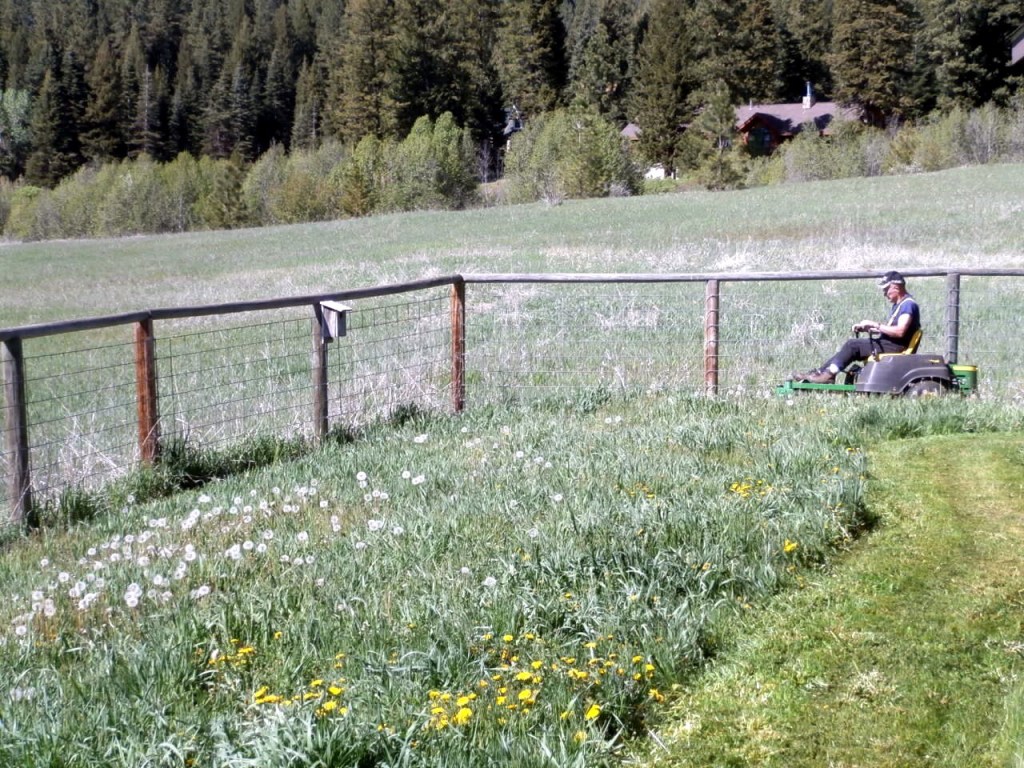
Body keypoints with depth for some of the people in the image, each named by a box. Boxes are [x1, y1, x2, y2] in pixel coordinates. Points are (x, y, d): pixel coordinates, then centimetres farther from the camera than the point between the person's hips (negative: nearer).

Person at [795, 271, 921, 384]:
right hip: (889, 343, 10)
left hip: (896, 346, -10)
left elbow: (899, 331, -26)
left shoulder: (908, 304, -14)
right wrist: (866, 328, 4)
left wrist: (874, 325, -20)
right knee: (851, 345, 1)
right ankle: (820, 372, -7)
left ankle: (829, 374, -14)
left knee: (852, 345, -17)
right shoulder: (898, 304, 20)